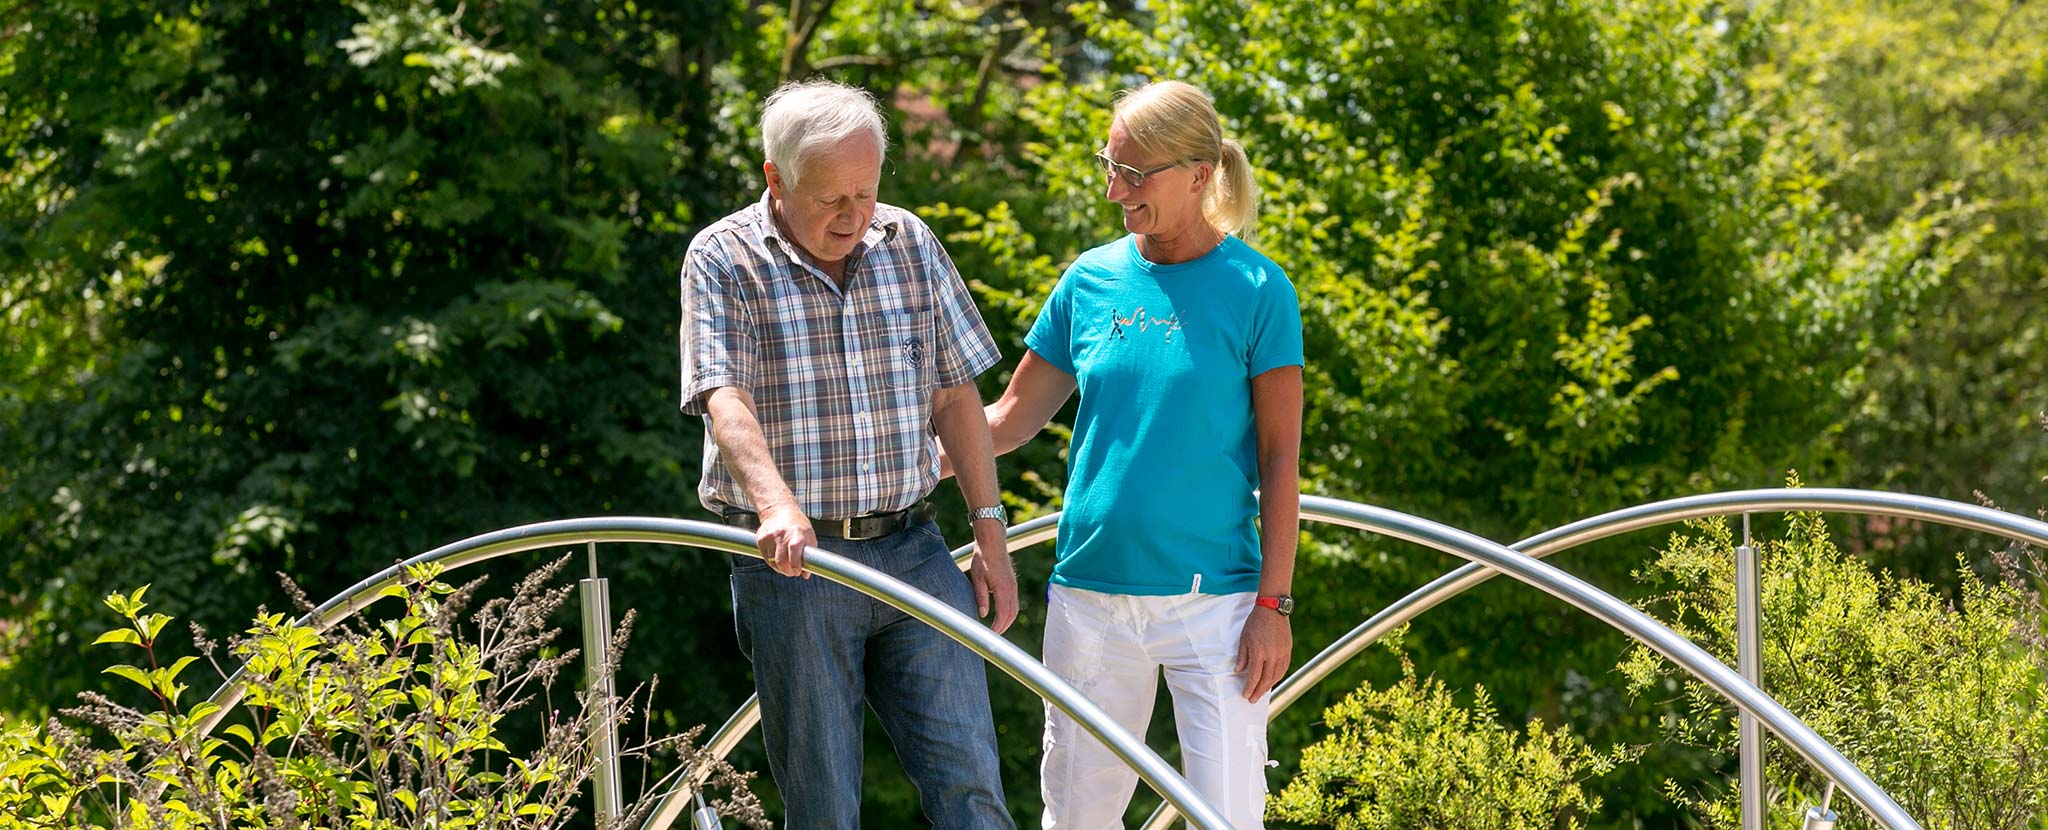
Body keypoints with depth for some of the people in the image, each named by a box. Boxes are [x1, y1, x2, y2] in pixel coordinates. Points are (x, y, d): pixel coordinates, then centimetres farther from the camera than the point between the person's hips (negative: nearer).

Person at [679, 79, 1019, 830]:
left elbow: (954, 397, 12)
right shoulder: (722, 259, -5)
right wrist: (778, 505, -38)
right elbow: (725, 399, -20)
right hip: (793, 564, -3)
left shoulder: (909, 244, 7)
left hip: (913, 551, 3)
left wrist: (990, 536, 8)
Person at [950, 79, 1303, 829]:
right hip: (1090, 592, 4)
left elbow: (1279, 457, -4)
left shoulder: (1255, 289, -4)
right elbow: (1011, 418, 14)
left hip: (1211, 597, -4)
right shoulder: (1092, 279, 7)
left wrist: (1273, 605, -8)